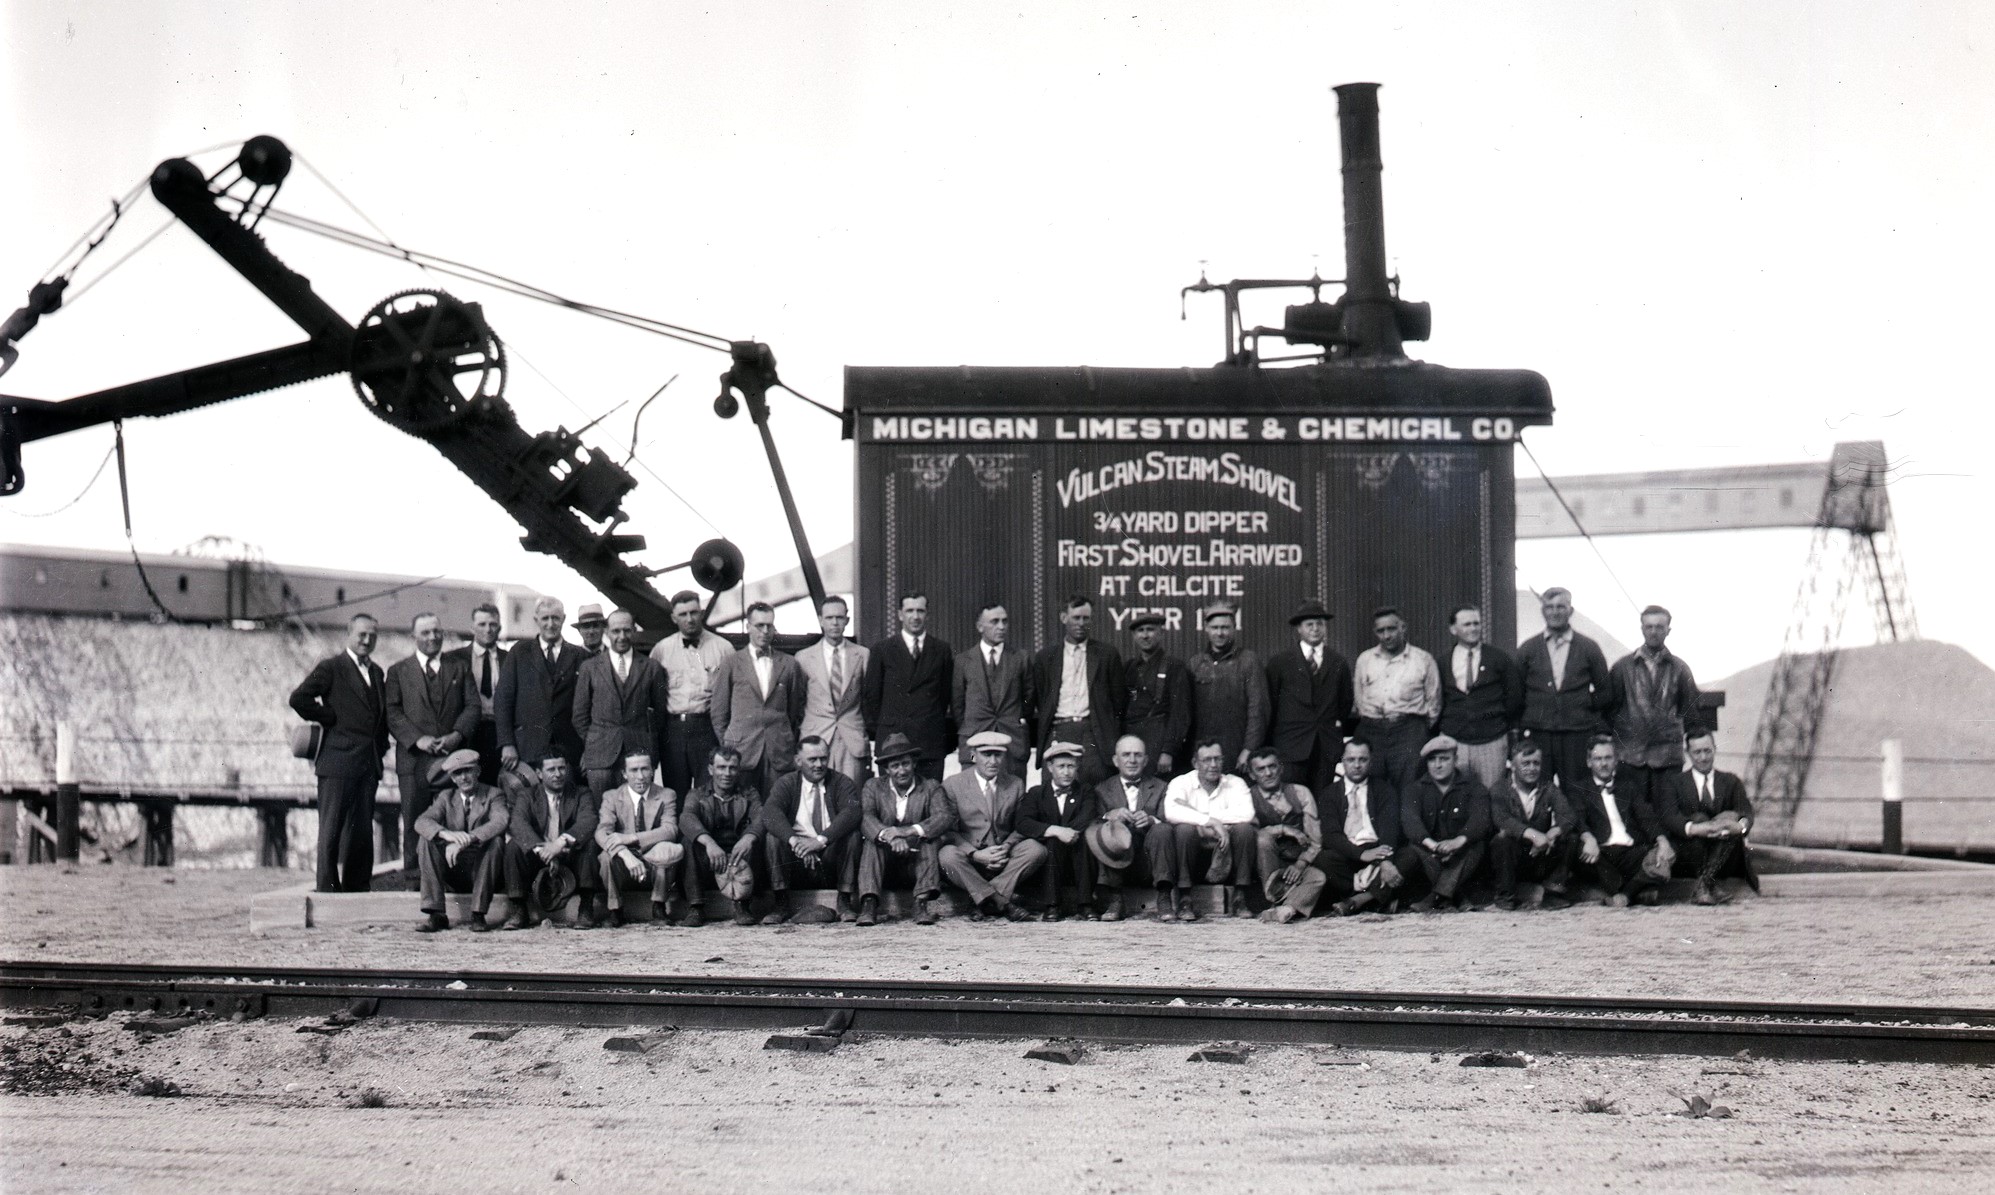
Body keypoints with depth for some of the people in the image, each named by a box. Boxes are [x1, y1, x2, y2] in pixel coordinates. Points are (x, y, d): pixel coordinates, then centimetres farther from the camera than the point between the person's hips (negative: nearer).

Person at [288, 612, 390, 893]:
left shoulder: (377, 673, 18)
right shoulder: (330, 668, -3)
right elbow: (299, 699, -13)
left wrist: (381, 744, 12)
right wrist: (330, 719, -9)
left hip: (369, 763, 6)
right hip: (338, 762, -6)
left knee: (363, 830, 7)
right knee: (332, 828, -4)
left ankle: (357, 886, 12)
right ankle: (327, 887, -3)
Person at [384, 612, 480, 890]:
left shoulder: (460, 668, 17)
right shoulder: (399, 672, 13)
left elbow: (473, 707, 8)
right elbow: (392, 713, 3)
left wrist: (457, 735, -9)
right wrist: (417, 739, -11)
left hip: (454, 755, 1)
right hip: (415, 758, -1)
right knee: (415, 822, -2)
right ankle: (413, 881, 1)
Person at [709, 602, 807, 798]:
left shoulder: (789, 664, 11)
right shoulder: (732, 665, 5)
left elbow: (796, 709, 15)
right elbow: (719, 713, 9)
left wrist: (792, 747, 10)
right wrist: (726, 748, 6)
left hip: (779, 753, 1)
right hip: (741, 751, -1)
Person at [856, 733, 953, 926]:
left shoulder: (931, 788, 2)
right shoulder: (873, 787, 4)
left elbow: (946, 817, -17)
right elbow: (865, 818, -15)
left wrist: (909, 831, -33)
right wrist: (889, 836, -36)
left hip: (917, 862, -1)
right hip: (885, 866, 1)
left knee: (931, 840, -26)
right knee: (872, 842, -26)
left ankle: (923, 903, -36)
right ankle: (869, 905, -38)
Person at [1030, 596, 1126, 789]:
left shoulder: (1108, 655, 11)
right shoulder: (1045, 656, 13)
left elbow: (1118, 701, 10)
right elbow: (1038, 699, 16)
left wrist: (1115, 744, 5)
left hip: (1094, 734, -1)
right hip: (1057, 732, 1)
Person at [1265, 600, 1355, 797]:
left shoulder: (1337, 662, 10)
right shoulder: (1280, 661, 3)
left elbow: (1345, 700, 20)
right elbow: (1270, 701, 6)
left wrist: (1339, 725, 13)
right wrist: (1272, 742, 5)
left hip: (1328, 744, 2)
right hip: (1291, 744, -2)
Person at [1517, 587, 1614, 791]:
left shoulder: (1588, 648, 7)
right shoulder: (1527, 650, 9)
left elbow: (1606, 693, 12)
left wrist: (1584, 704, 1)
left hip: (1578, 734, -1)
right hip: (1538, 734, 1)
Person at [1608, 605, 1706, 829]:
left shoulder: (1679, 668, 9)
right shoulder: (1622, 667, 8)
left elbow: (1692, 710, 11)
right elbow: (1609, 708, 9)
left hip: (1668, 757, 0)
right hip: (1630, 755, 0)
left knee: (1668, 819, -3)